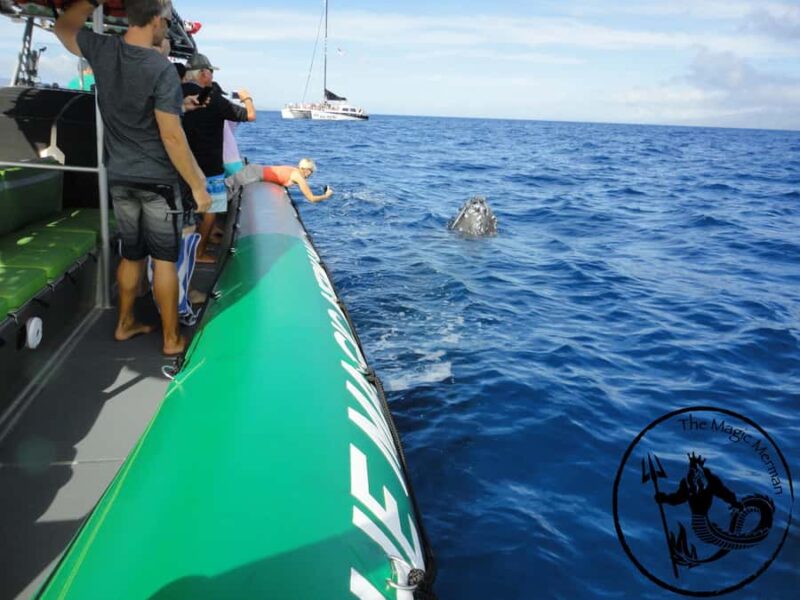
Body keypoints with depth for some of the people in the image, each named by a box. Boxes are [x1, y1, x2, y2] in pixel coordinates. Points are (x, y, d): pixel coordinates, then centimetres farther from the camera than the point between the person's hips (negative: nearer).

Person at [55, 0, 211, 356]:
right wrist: (198, 185, -15)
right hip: (157, 181, -6)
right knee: (164, 259, 2)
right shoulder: (161, 69, -18)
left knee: (131, 254, 19)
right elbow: (172, 137, -20)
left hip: (119, 179, 6)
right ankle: (171, 339, 10)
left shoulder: (102, 51, 0)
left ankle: (125, 324, 31)